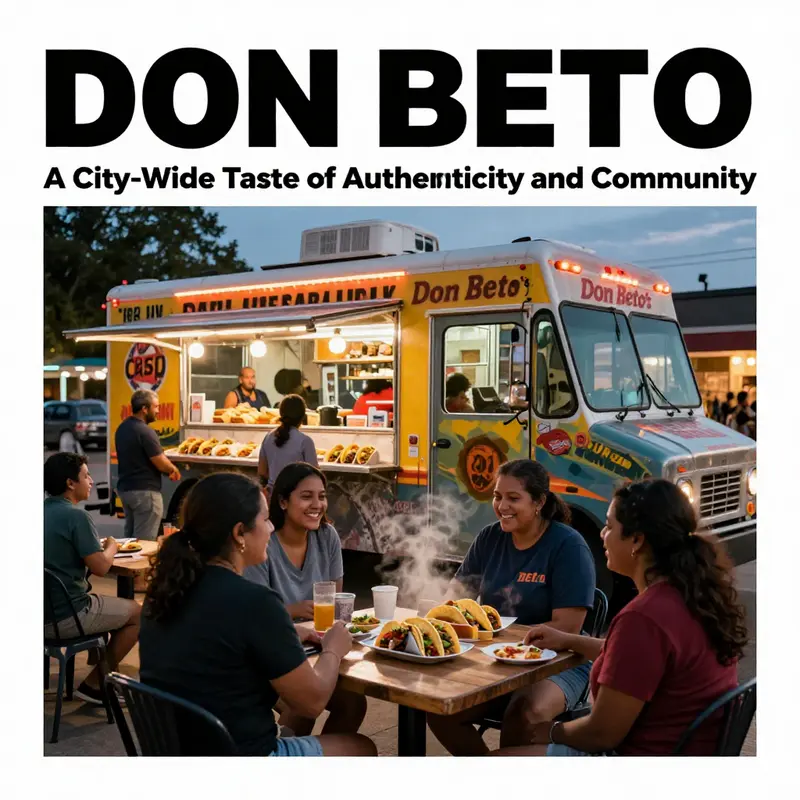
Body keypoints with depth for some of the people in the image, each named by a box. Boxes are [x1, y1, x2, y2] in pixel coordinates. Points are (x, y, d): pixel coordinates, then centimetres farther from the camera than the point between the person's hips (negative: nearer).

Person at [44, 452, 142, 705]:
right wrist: (112, 547, 1)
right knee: (139, 613, 10)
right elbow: (100, 567, -19)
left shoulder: (46, 511, 5)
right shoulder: (75, 516, -19)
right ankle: (94, 684, 11)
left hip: (43, 611, 8)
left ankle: (100, 672, 26)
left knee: (120, 607, 27)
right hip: (65, 616, -8)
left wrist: (98, 547, 11)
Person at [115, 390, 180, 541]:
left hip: (125, 488, 9)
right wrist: (174, 469, 3)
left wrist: (167, 469, 13)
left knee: (130, 536, 16)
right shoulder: (145, 432, -19)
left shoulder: (122, 428, 8)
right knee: (145, 541, -3)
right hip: (144, 491, -9)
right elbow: (161, 464, -19)